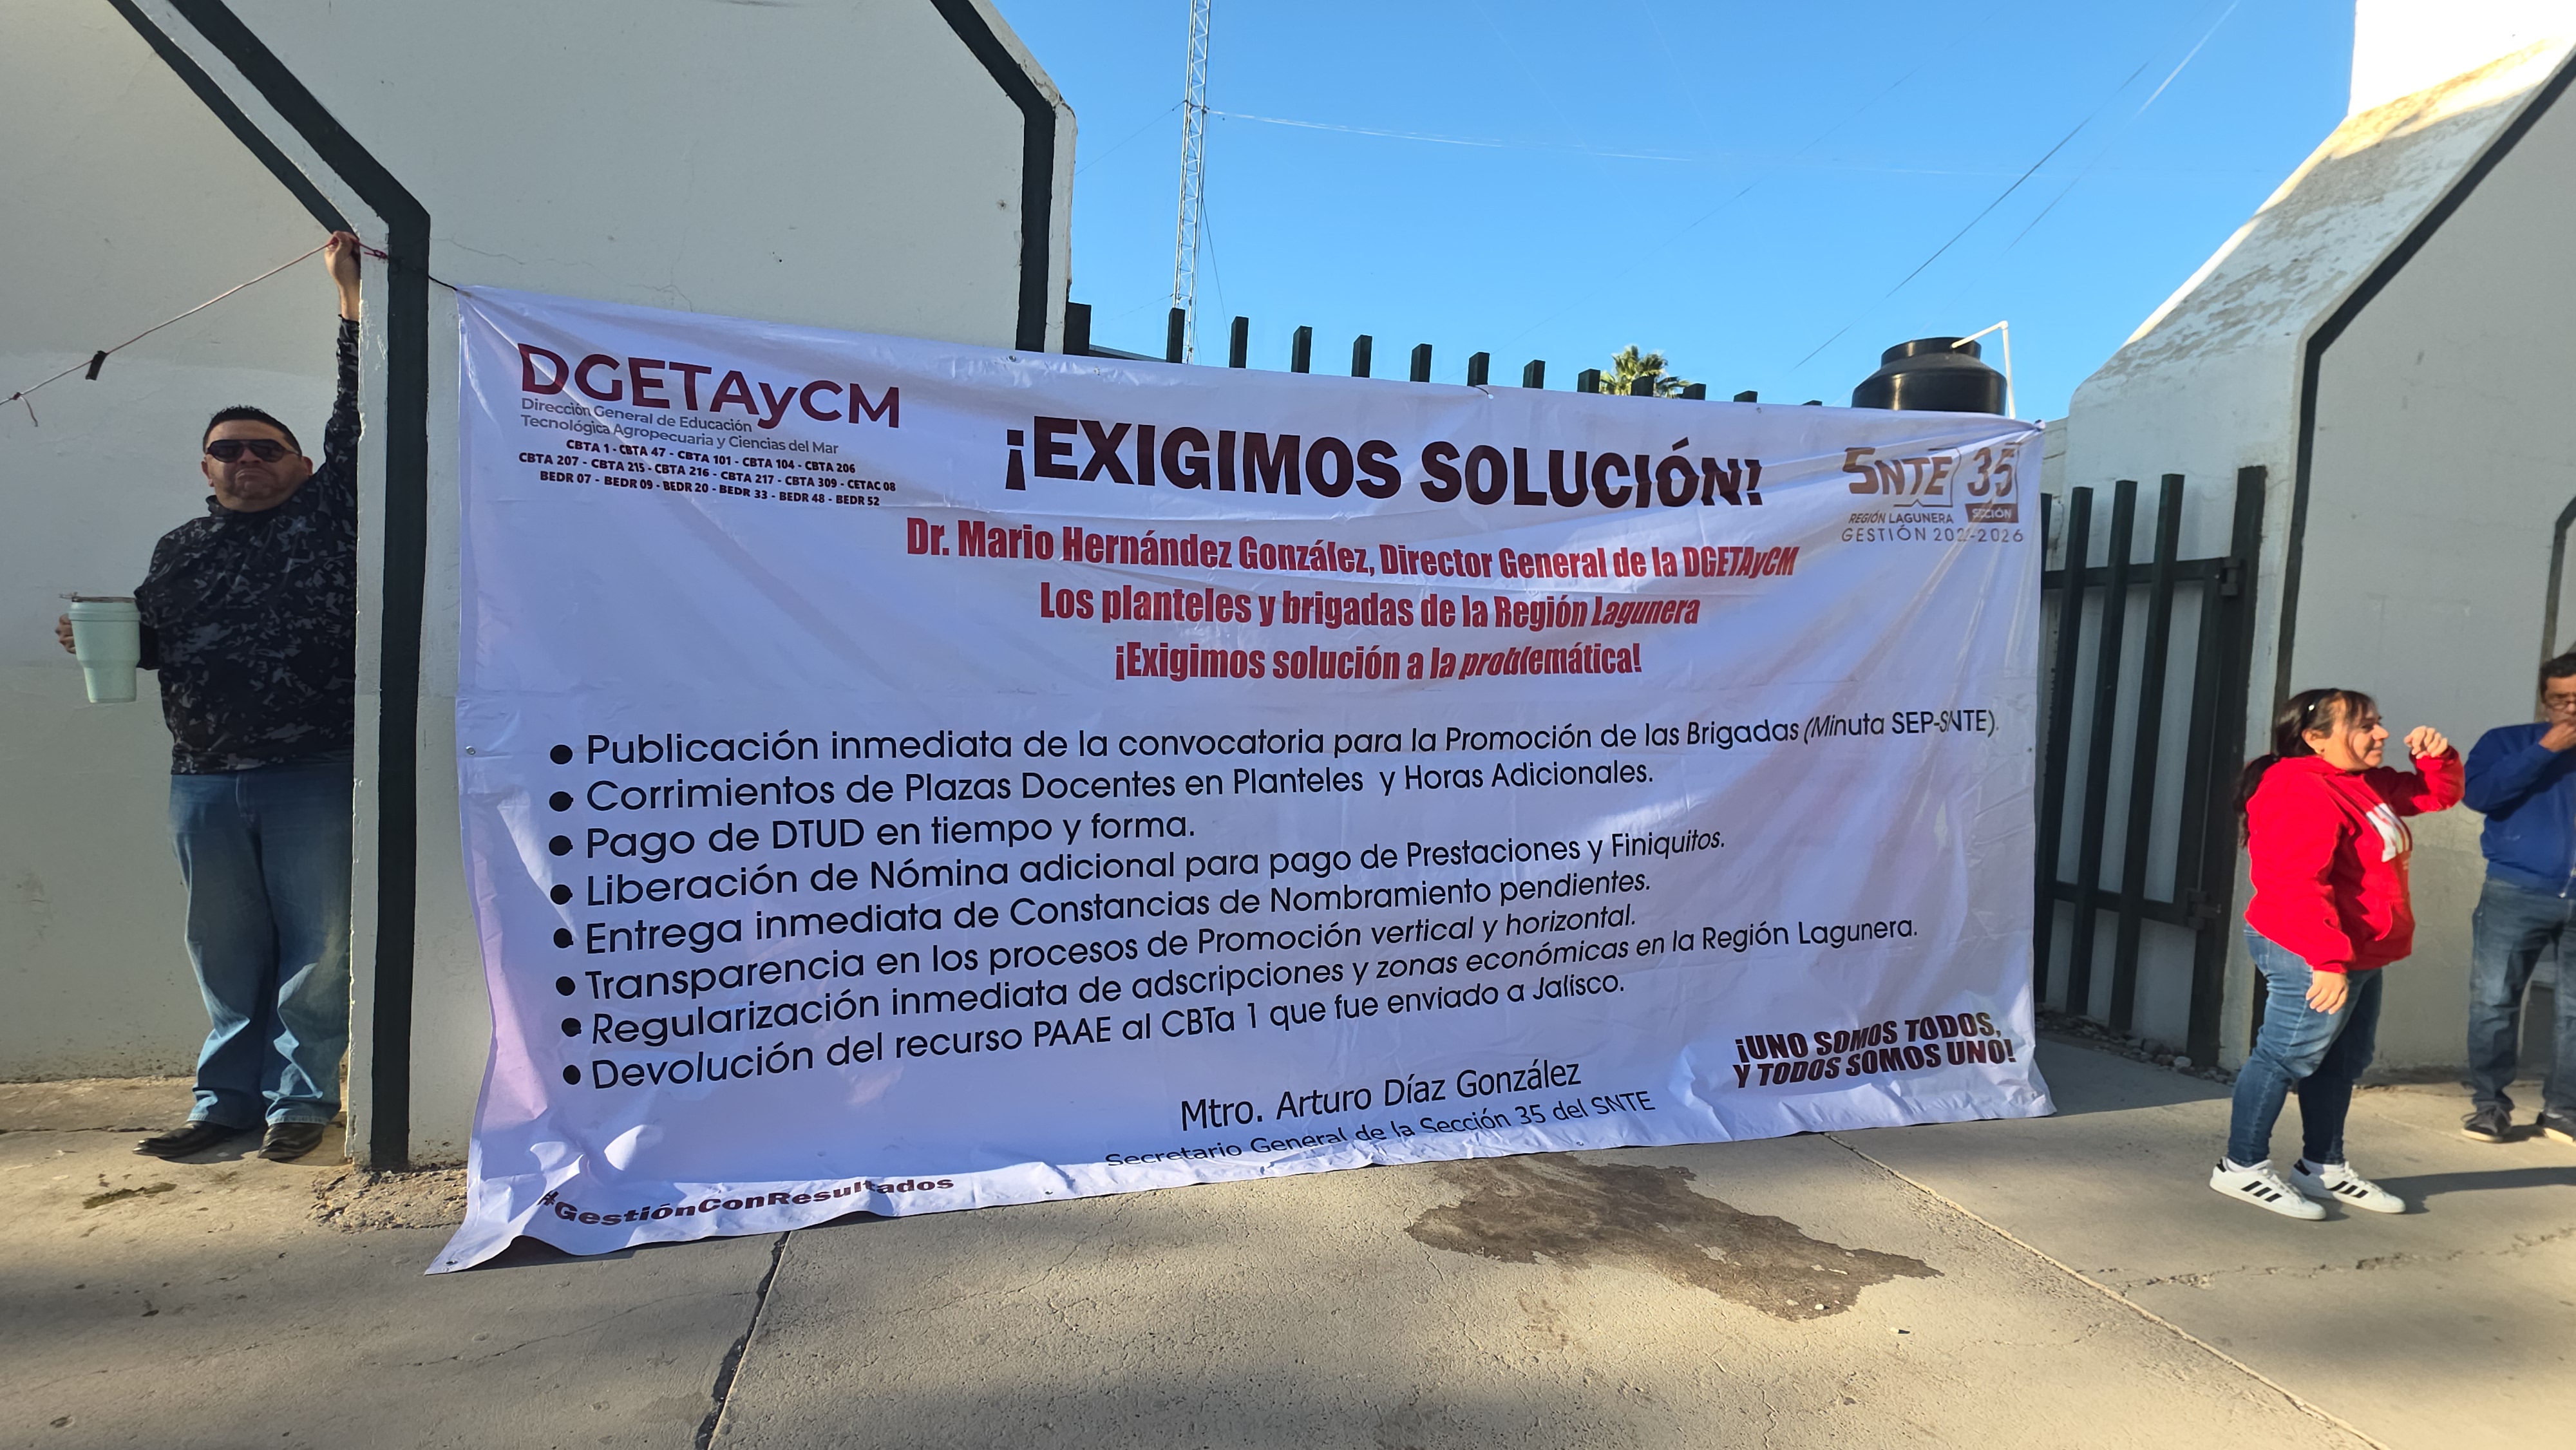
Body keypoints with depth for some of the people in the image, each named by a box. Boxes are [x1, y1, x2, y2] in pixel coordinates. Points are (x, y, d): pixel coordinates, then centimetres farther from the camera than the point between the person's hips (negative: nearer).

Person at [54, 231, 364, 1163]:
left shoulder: (326, 515, 4)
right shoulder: (180, 549, 17)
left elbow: (357, 420, -3)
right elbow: (152, 639, 28)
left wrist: (351, 295, -4)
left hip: (314, 778, -5)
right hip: (204, 782, 5)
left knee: (316, 945, 1)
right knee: (225, 951, 11)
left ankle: (300, 1098, 11)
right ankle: (228, 1102, 21)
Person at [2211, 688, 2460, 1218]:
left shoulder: (2368, 784, 13)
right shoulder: (2302, 792, -21)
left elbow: (2438, 794, 26)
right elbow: (2298, 885, -28)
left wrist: (2437, 756, 4)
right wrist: (2329, 960, -31)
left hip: (2358, 956, 11)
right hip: (2312, 961, -11)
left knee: (2342, 1061, 18)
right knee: (2288, 1055, -5)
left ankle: (2323, 1167, 31)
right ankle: (2242, 1166, 5)